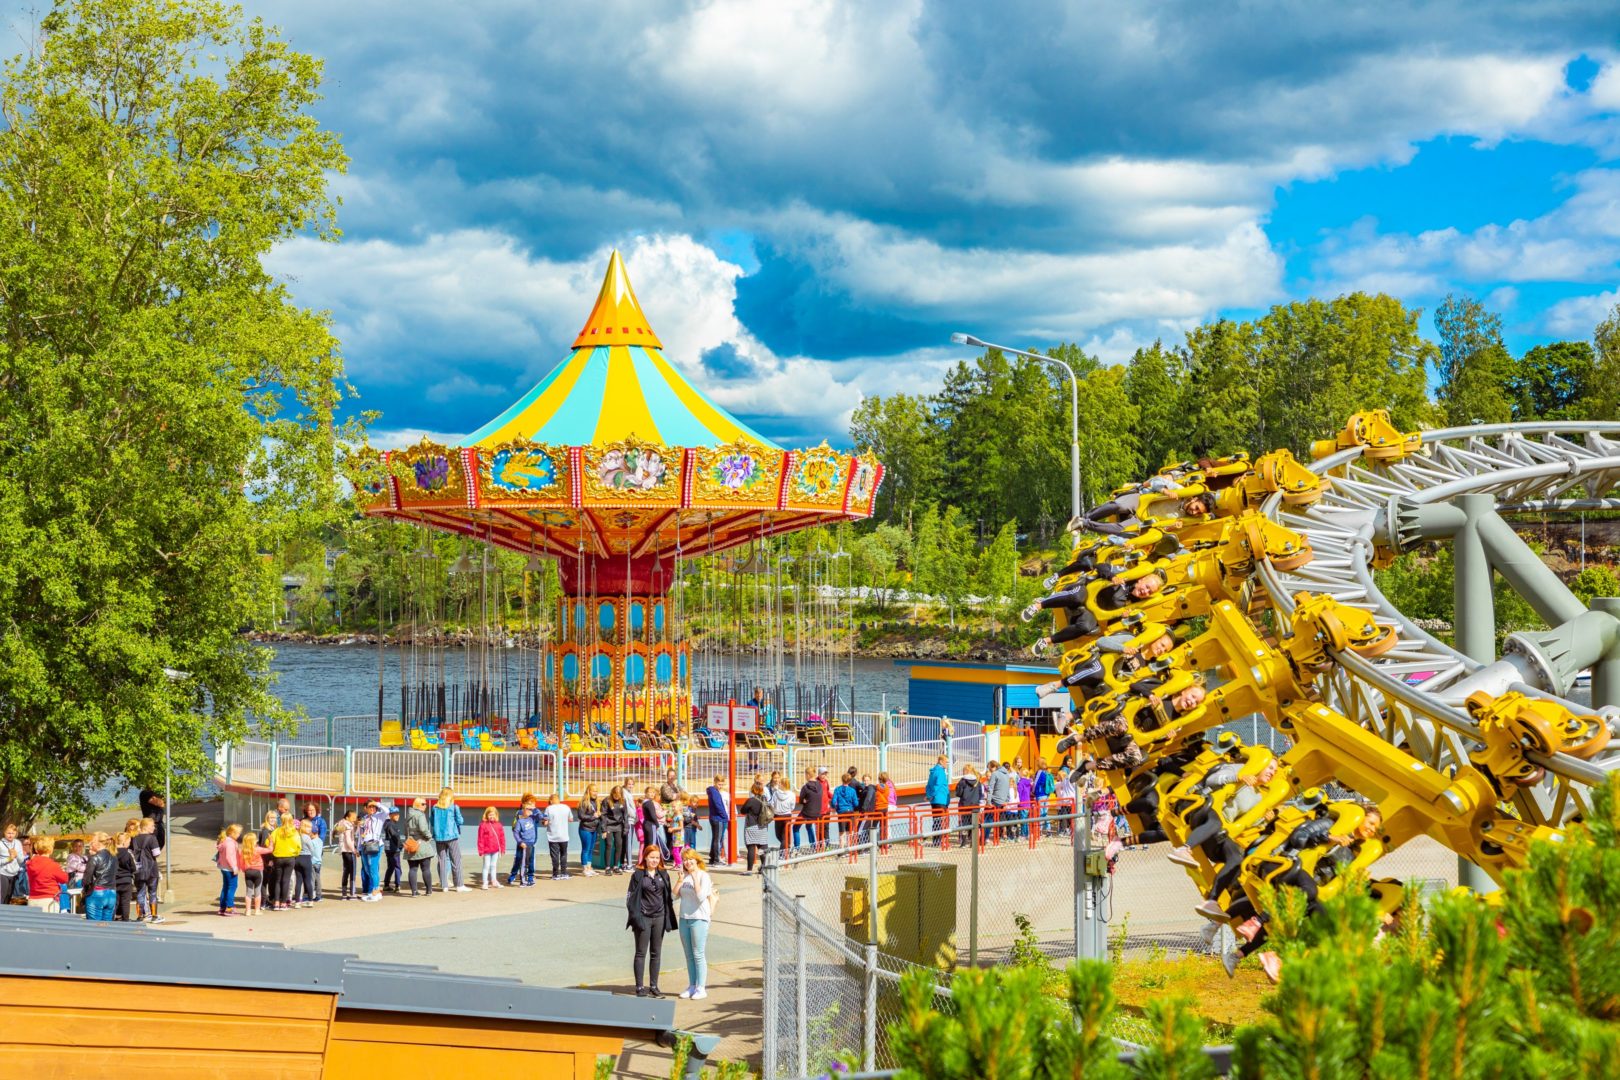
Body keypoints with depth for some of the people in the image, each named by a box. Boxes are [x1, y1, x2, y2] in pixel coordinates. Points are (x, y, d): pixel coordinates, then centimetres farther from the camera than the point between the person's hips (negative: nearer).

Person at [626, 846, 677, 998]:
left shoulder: (663, 874, 6)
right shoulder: (638, 875, -5)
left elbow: (669, 895, 12)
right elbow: (630, 896, -4)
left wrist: (668, 917, 7)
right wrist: (635, 916, -11)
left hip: (659, 917, 4)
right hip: (643, 917, -4)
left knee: (656, 953, 9)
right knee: (641, 953, 2)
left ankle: (653, 986, 17)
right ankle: (639, 987, 6)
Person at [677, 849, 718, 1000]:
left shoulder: (703, 876, -8)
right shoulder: (685, 876, 11)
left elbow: (701, 896, -18)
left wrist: (695, 879, -17)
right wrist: (681, 880, -5)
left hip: (699, 919, -6)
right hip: (684, 918, 6)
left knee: (698, 954, -5)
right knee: (689, 955, 11)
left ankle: (701, 988, 0)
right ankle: (692, 986, 19)